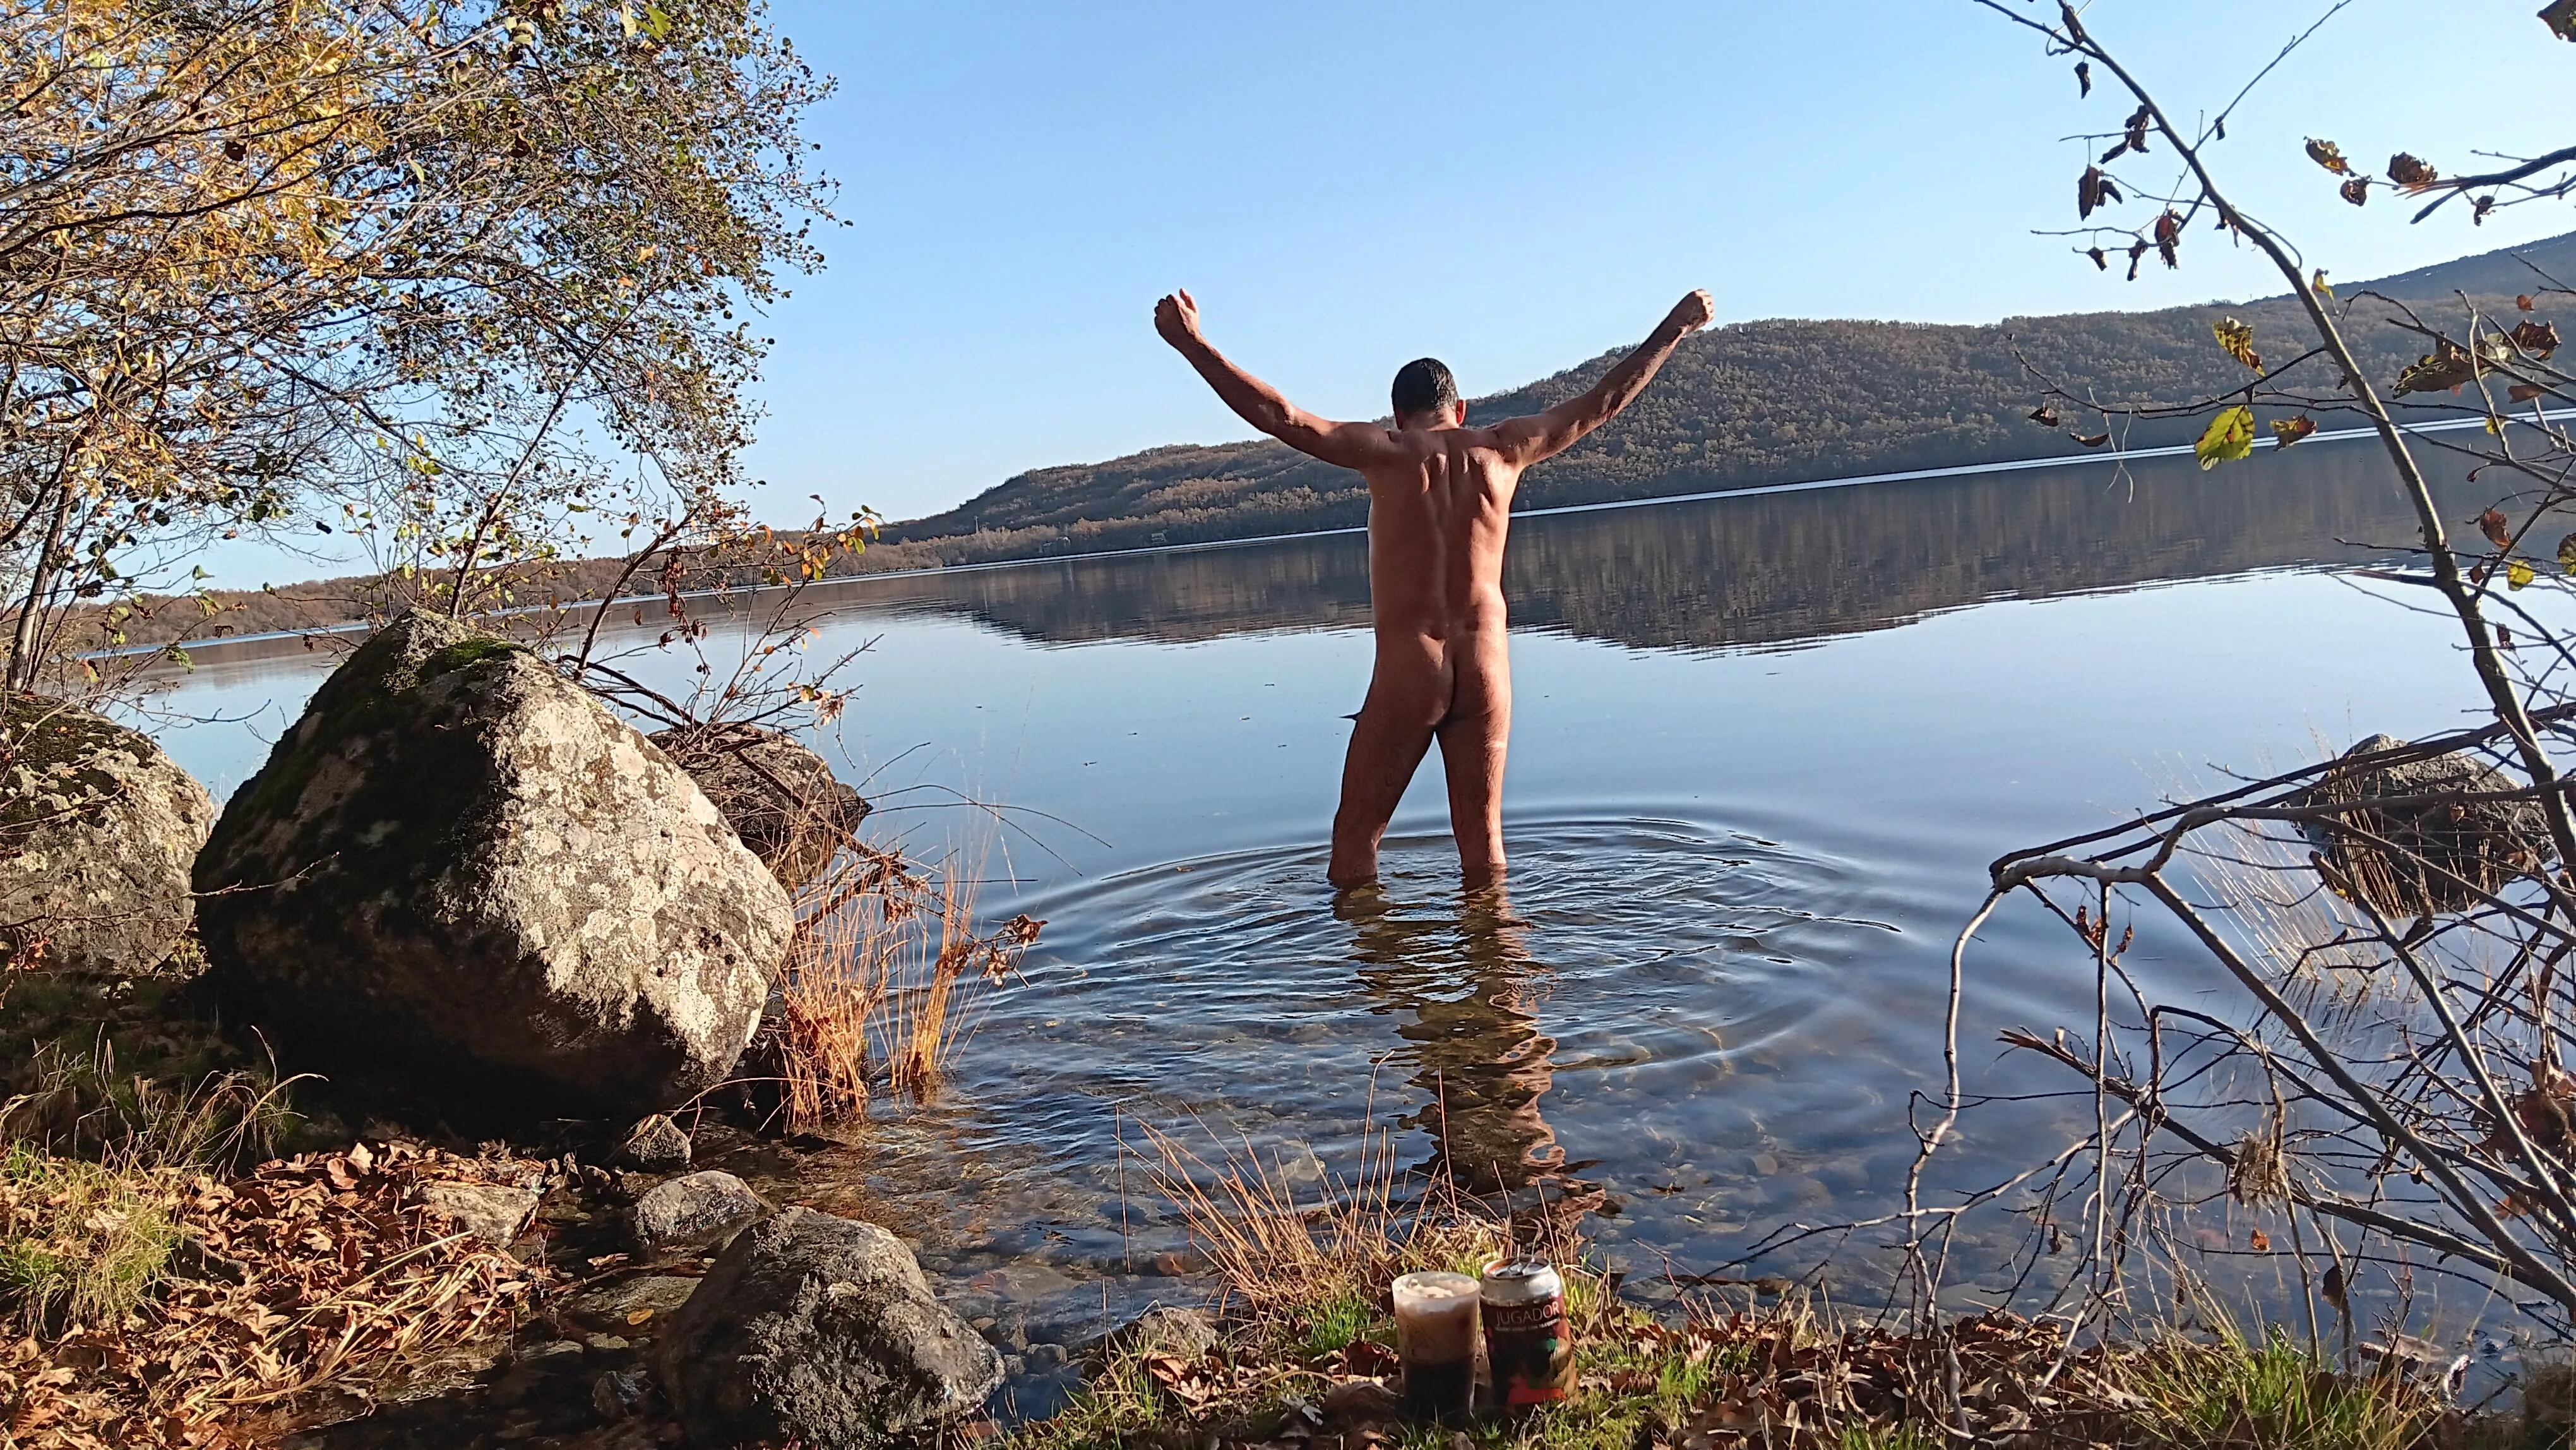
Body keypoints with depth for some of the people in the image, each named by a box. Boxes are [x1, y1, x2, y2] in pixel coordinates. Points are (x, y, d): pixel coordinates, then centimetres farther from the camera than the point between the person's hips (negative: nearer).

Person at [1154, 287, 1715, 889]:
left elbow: (1281, 416, -12)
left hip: (1407, 671, -3)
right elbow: (1600, 404, 14)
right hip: (1485, 670, 3)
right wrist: (1674, 330, 25)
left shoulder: (1387, 452, -4)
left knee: (1356, 833, 9)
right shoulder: (1500, 448, 5)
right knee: (1482, 836, 13)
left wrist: (1192, 343, -9)